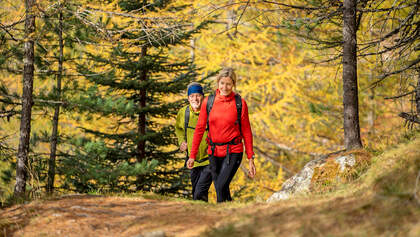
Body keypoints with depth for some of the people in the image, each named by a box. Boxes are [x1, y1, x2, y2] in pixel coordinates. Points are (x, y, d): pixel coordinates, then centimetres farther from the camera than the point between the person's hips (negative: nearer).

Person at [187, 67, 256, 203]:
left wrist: (250, 158, -1)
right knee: (222, 191, 8)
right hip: (214, 152, 3)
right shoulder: (208, 102, 2)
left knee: (221, 187, -21)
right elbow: (200, 129, 6)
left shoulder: (240, 103, -3)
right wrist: (192, 155, 5)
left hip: (233, 152, -3)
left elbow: (246, 131, 1)